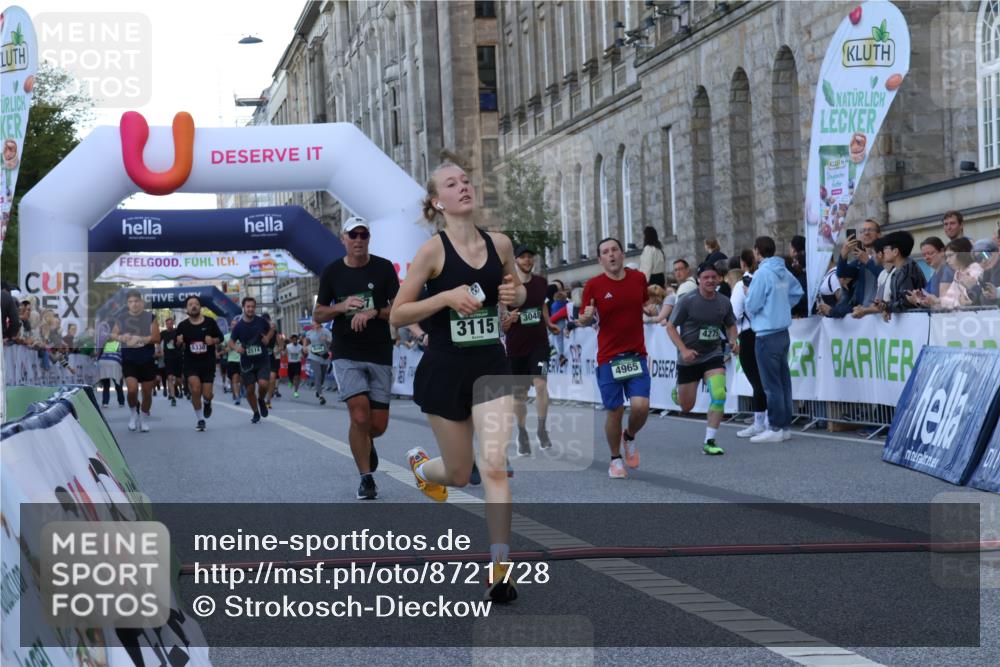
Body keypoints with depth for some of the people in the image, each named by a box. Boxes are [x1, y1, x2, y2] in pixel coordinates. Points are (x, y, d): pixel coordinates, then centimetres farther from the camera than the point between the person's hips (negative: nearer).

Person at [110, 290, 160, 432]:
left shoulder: (150, 317, -2)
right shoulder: (122, 319, 4)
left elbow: (156, 337, -8)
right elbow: (112, 334, 13)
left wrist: (140, 339, -21)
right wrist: (121, 337, -9)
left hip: (147, 360, 0)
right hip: (129, 360, 0)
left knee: (147, 392, 7)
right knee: (132, 389, -17)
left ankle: (144, 418, 27)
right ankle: (133, 412, 10)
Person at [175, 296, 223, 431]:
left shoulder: (210, 322, -2)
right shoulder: (183, 326, 0)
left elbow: (220, 338, 7)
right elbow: (177, 345, 10)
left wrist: (213, 340, -14)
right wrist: (179, 342, -14)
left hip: (208, 364, 0)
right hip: (191, 363, 0)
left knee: (207, 394, -3)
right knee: (195, 390, -17)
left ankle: (207, 403, 38)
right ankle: (200, 419, 2)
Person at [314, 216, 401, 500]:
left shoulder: (384, 268, 1)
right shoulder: (332, 272, 3)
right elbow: (318, 314, 9)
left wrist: (373, 312, -17)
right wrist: (341, 307, -11)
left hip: (380, 354, 1)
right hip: (346, 355, -1)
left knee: (379, 424, 3)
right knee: (360, 416, -16)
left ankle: (366, 442, 40)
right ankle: (366, 479, -3)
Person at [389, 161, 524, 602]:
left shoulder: (499, 244, 1)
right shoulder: (433, 250, -11)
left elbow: (518, 292, 19)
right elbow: (397, 316, -9)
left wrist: (514, 295, -5)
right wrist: (446, 296, -23)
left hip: (490, 367, 2)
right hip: (445, 369, -2)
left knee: (495, 466, -12)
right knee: (459, 474, 10)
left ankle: (500, 568, -7)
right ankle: (420, 465, 46)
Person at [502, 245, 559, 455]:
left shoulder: (541, 282, 5)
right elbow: (502, 325, -4)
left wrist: (549, 324, 9)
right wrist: (508, 320, -25)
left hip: (539, 342, 1)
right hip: (516, 345, -1)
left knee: (541, 383, -17)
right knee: (519, 392, 7)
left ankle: (542, 429, -7)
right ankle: (522, 433, 21)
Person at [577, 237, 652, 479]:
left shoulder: (638, 278, 4)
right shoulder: (594, 285, -4)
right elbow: (583, 321, 1)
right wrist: (586, 317, -21)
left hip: (636, 356, 2)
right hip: (608, 358, -2)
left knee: (641, 405, -12)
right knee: (614, 411, 1)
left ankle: (630, 437, 21)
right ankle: (616, 459, 22)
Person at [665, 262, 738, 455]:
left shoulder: (724, 302, -1)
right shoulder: (688, 302, -12)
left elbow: (730, 325, 16)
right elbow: (671, 327, -8)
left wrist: (733, 341, -5)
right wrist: (683, 350, -20)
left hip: (713, 355, 2)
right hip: (689, 358, -2)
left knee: (719, 396, -20)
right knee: (686, 407, 7)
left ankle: (709, 442, -10)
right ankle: (677, 393, 46)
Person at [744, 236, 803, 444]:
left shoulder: (762, 274, -17)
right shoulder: (783, 272, 6)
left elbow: (752, 306, -15)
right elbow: (797, 292, 19)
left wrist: (747, 294, 4)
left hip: (767, 335, -8)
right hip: (783, 331, 8)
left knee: (772, 384, -4)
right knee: (783, 380, 11)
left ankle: (776, 428, -2)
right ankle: (785, 426, 16)